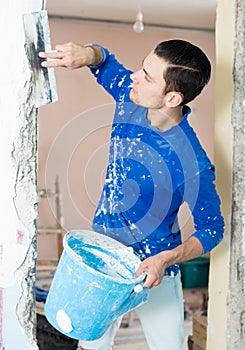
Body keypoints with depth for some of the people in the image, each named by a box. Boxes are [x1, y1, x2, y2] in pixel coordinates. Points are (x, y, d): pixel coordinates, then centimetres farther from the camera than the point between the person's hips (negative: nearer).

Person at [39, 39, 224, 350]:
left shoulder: (192, 165, -29)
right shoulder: (129, 97, -13)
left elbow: (212, 229, -15)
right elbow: (105, 62, 6)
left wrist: (165, 260, -29)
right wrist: (87, 54, -17)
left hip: (152, 269, -5)